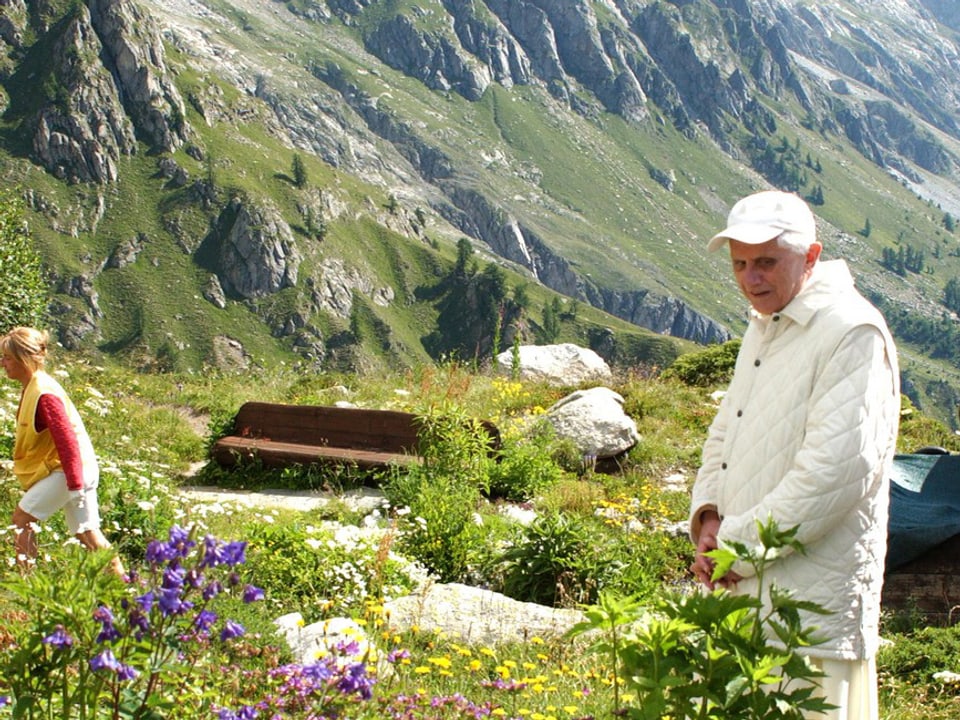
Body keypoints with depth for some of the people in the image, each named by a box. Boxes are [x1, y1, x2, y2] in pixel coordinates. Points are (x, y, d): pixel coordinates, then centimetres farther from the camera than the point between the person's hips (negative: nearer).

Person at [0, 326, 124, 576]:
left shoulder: (44, 395, -21)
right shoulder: (32, 388, 9)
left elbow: (67, 441, -25)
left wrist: (74, 487, -26)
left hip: (69, 469, -10)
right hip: (80, 470, 10)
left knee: (22, 516, -5)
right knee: (87, 534, 10)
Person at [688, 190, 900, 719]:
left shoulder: (852, 332, -15)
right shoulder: (763, 327, 15)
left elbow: (839, 467, -23)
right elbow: (725, 431, 23)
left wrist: (739, 546, -17)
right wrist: (708, 515, 3)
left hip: (812, 594, -9)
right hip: (750, 589, 9)